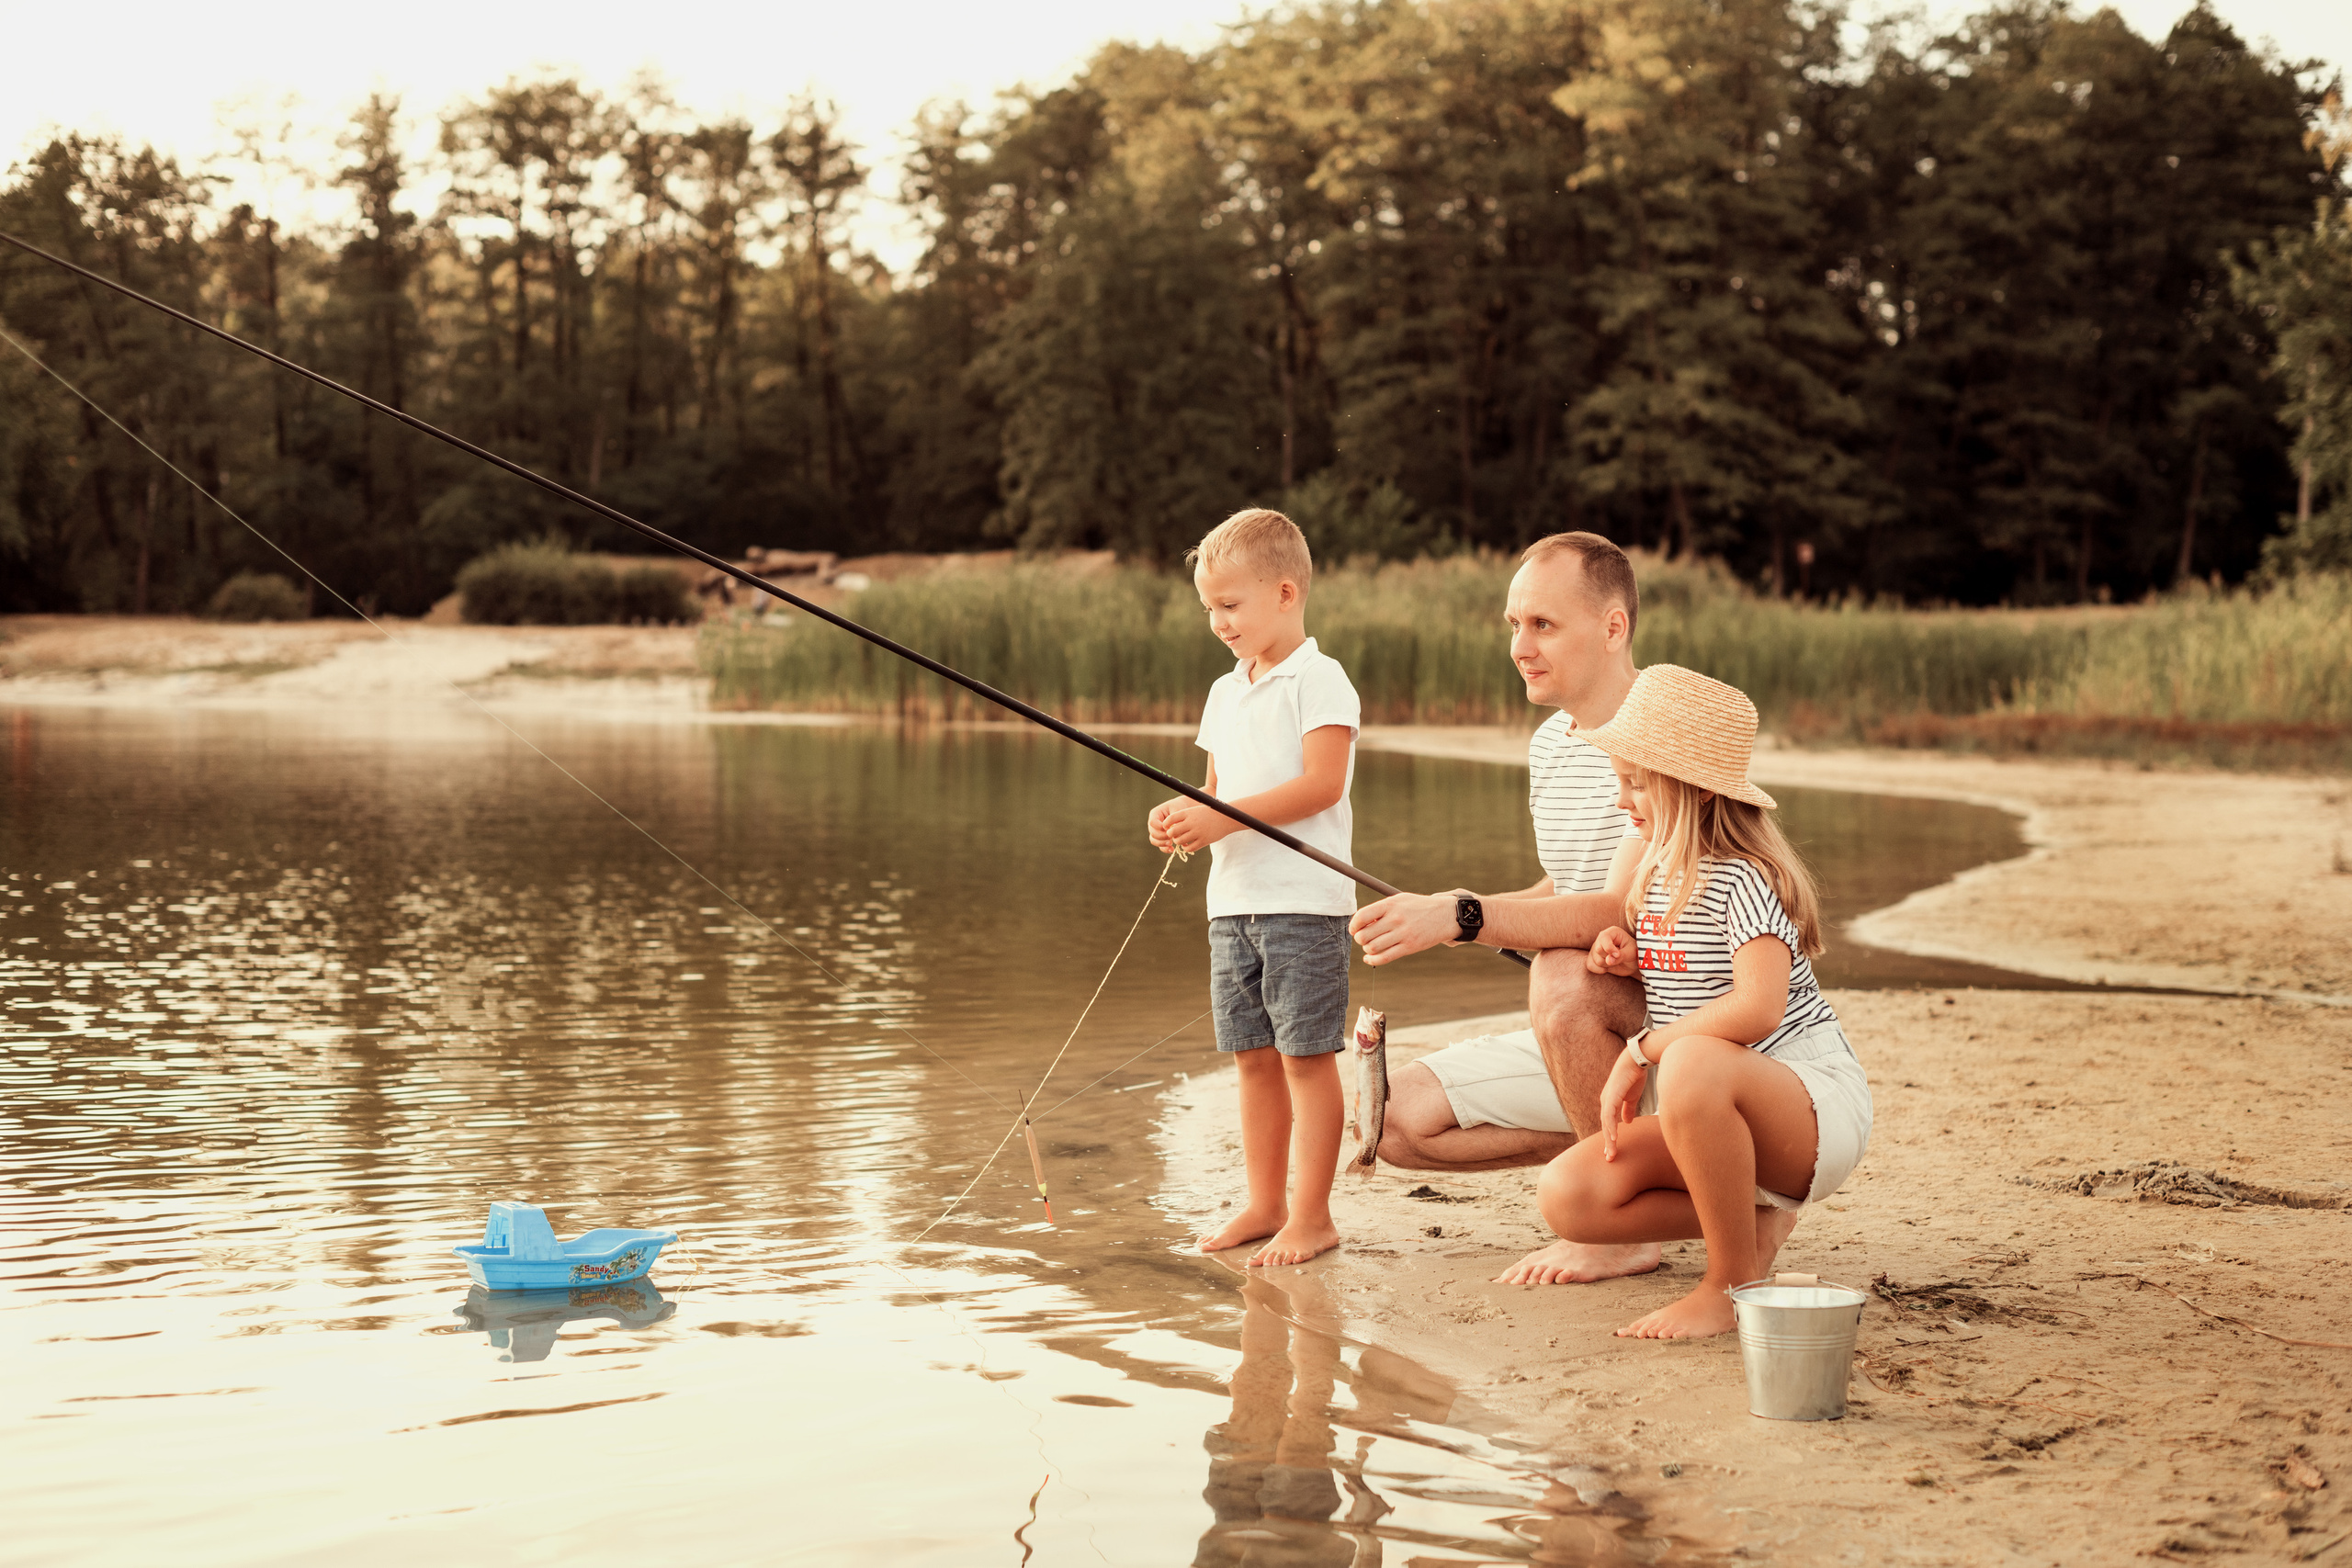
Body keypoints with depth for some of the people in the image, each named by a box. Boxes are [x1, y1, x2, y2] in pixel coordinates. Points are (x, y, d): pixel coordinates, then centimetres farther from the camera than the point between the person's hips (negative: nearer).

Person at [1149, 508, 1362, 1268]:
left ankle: (1311, 1215, 1)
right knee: (1254, 1056, 11)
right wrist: (1183, 819, -1)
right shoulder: (1225, 692, 17)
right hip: (1232, 899, 8)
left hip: (1303, 899, -8)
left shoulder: (1318, 680, -8)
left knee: (1307, 1056, -4)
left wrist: (1221, 818, -20)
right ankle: (1265, 1203, 20)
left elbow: (1321, 784, -17)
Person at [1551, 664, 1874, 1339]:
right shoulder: (1656, 874, 10)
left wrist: (1641, 1052, -23)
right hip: (1721, 1120, 9)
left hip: (1815, 1109, -8)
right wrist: (1626, 956, 6)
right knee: (1567, 1195, -12)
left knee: (1693, 1065, -42)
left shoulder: (1743, 879, -16)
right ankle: (1753, 1217, 4)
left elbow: (1758, 1006, -31)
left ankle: (1733, 1283, -24)